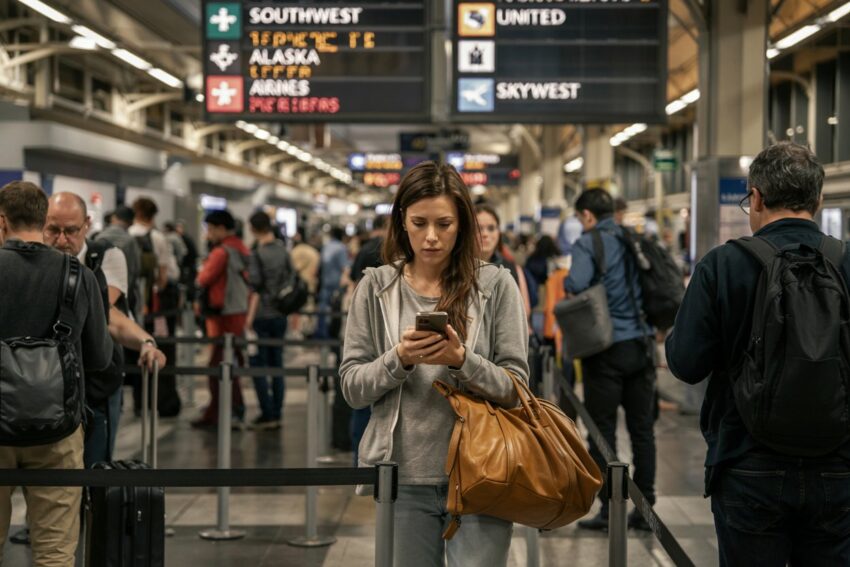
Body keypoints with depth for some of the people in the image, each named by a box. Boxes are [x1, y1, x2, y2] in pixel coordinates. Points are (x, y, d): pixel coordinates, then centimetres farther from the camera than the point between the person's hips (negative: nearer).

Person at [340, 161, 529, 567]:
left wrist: (461, 360, -20)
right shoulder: (375, 287, 4)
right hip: (403, 477, 2)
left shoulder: (495, 285, -1)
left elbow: (515, 388, -2)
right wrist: (398, 360, -17)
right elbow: (352, 388, 2)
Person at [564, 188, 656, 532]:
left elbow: (576, 284, -24)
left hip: (607, 348, -5)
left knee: (603, 429, 1)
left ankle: (608, 508, 3)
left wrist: (567, 288, -3)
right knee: (642, 429, 9)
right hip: (642, 345, 5)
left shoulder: (588, 243, -8)